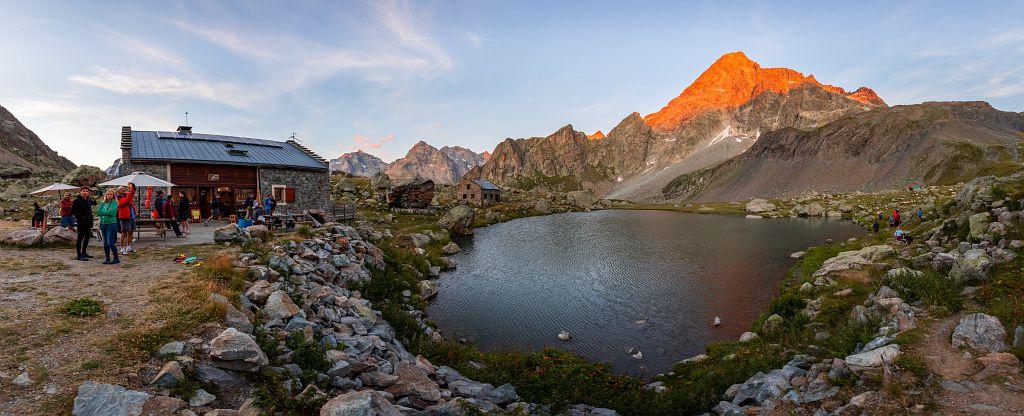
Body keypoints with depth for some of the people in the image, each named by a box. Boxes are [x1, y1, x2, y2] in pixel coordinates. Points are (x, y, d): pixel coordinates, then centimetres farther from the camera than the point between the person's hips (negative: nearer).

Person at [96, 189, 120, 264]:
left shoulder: (114, 203, -3)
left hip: (111, 224, -5)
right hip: (103, 224, 6)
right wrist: (107, 213, -12)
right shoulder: (102, 203, 12)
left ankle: (116, 258, 1)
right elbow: (98, 212, 3)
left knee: (110, 243, -8)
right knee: (105, 243, 9)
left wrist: (102, 212, -5)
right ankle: (107, 258, 16)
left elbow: (111, 212, -16)